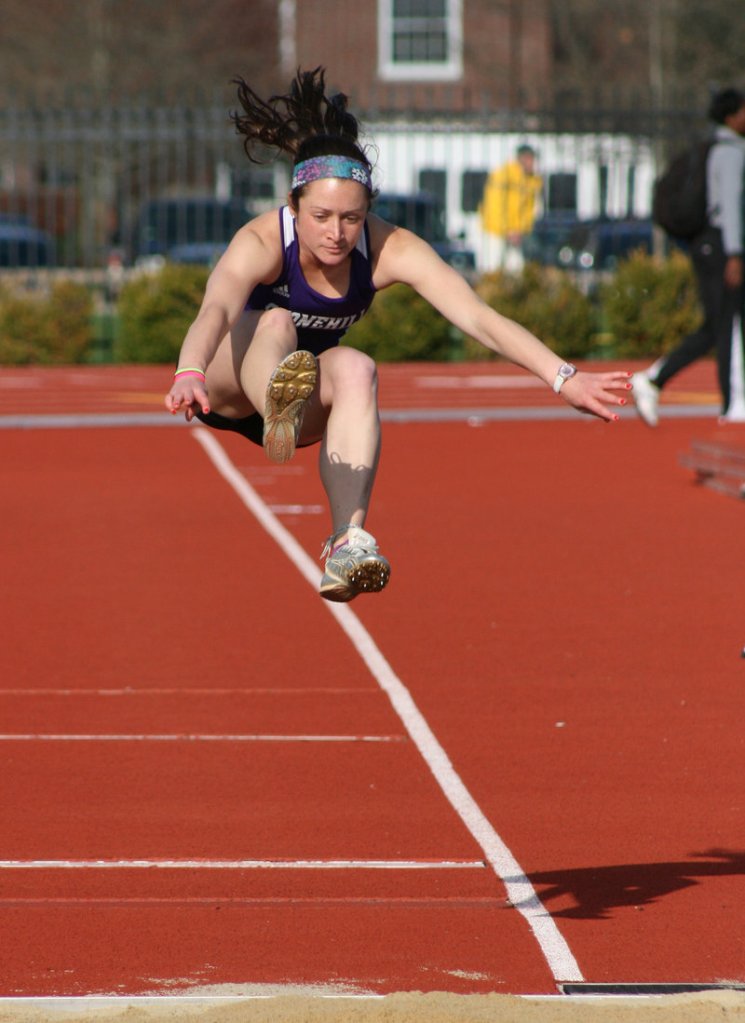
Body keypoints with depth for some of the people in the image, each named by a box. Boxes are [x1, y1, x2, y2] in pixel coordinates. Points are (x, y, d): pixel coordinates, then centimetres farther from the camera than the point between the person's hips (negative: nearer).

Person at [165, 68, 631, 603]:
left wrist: (563, 377, -42)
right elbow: (215, 310, -49)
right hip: (231, 386, -3)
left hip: (309, 395, 3)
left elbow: (478, 316, -29)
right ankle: (278, 409, -68)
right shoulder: (261, 242, -29)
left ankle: (350, 540, -46)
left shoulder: (391, 250, -21)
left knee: (356, 369, -32)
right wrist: (189, 374, -70)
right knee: (275, 323, -34)